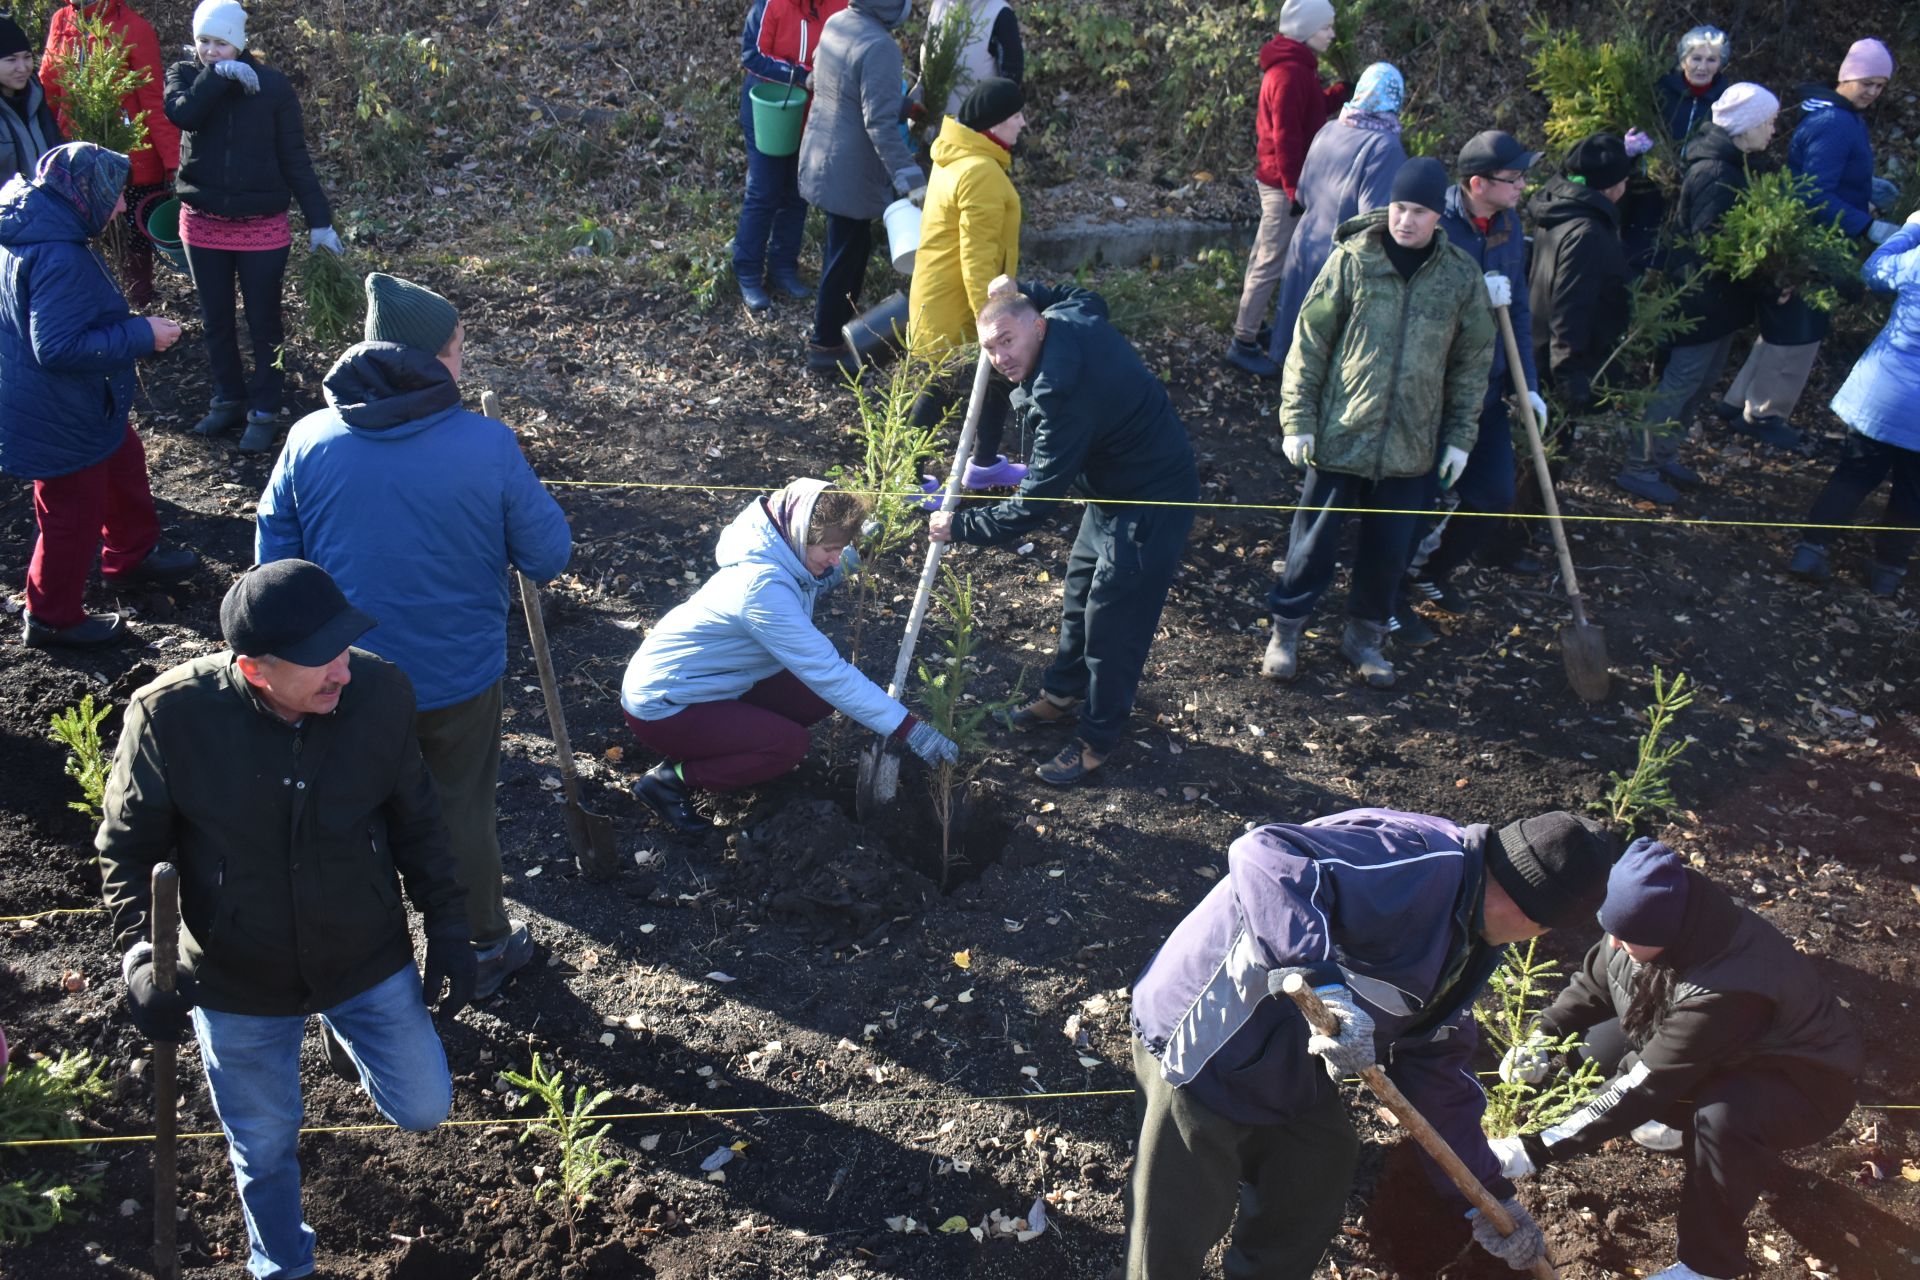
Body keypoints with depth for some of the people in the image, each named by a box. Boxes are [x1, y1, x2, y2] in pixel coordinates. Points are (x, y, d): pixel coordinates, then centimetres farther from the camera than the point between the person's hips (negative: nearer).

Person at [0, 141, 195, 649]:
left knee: (124, 463, 28)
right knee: (74, 515, 6)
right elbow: (58, 347, -32)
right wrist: (140, 335, -25)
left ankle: (133, 555, 49)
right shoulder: (58, 256, -31)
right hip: (60, 417, -10)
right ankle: (52, 620, 23)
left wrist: (131, 326, 8)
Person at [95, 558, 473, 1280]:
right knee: (264, 1147, 19)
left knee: (422, 1110, 13)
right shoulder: (172, 716, -26)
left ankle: (350, 1033, 46)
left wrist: (447, 929, -1)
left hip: (367, 958, 1)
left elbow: (415, 820, -4)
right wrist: (140, 957, -25)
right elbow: (127, 849, -11)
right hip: (237, 982, -1)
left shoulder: (380, 692, -21)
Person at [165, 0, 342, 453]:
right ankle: (228, 399, 30)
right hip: (203, 224, 3)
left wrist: (319, 220, -10)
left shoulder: (272, 84, -6)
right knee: (216, 321, 14)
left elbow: (294, 159, -5)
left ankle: (264, 412, 15)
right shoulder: (185, 75, 0)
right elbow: (181, 113, -23)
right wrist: (218, 76, -26)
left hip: (262, 227, -3)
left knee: (264, 323, 5)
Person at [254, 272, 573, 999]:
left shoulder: (309, 439, -11)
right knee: (465, 812, 19)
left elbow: (273, 559, -2)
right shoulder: (487, 446, -19)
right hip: (461, 675, -2)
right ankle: (485, 950, 37)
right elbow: (549, 554, -12)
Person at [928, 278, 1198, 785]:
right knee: (1079, 594, 22)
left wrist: (961, 526, -20)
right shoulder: (1073, 315, -8)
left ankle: (1098, 739, 18)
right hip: (1115, 489, 11)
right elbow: (1089, 298, 22)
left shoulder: (1062, 392, -35)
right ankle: (1063, 695, 41)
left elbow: (1035, 504, -31)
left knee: (1112, 621, 0)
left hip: (1152, 503, -11)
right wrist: (1023, 291, 15)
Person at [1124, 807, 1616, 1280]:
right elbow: (1262, 855, -41)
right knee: (1177, 1231, 0)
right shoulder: (1419, 862, -27)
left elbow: (1438, 1068, 13)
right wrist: (1324, 984, -51)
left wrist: (1487, 1195, 13)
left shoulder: (1472, 945, 7)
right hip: (1199, 1044, -10)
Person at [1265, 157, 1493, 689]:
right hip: (1339, 437, -2)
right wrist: (1298, 419, -7)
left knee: (1389, 549, 12)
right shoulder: (1353, 259, -8)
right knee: (1315, 541, 7)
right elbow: (1309, 342, -4)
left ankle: (1365, 635, 32)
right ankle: (1286, 630, 25)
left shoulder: (1461, 275, -1)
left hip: (1409, 446, 2)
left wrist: (1460, 437, 6)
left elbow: (1472, 362, 8)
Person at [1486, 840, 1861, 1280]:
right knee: (1589, 1051, -5)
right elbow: (1591, 985, 0)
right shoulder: (1651, 926, -20)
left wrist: (1532, 1152, -36)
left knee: (1722, 1118, -38)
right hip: (1715, 1055, 7)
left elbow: (1641, 1089, -37)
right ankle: (1687, 1120, 19)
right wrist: (1543, 1036, -17)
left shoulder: (1726, 988, -40)